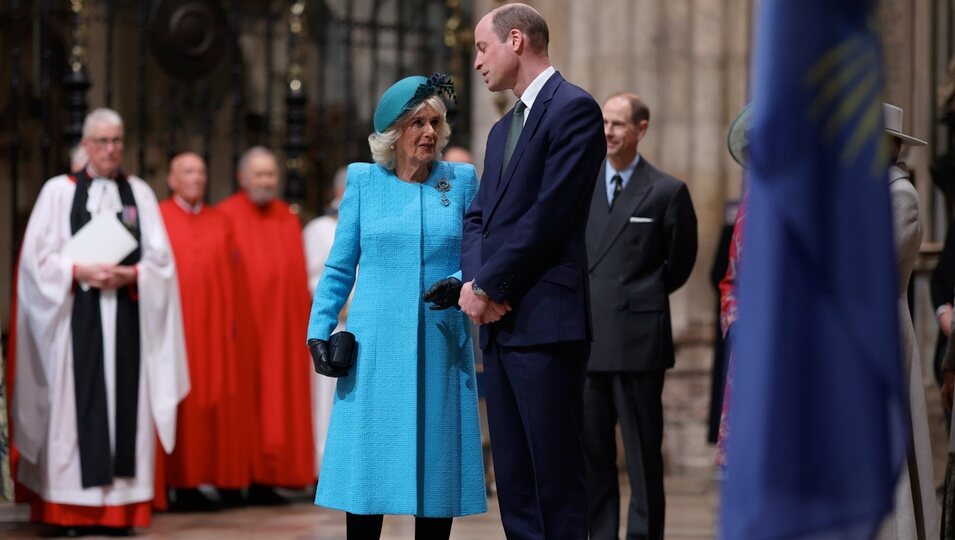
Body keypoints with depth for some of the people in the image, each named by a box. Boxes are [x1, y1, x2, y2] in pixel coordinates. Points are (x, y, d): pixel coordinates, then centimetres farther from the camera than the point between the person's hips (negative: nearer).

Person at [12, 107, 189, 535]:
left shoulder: (139, 193, 12)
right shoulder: (58, 191, 6)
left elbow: (160, 259, 7)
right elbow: (38, 258, 0)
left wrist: (130, 274, -11)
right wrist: (81, 271, -14)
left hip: (127, 315, 2)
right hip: (76, 314, -2)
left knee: (124, 399, -2)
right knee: (77, 400, -6)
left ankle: (123, 504, -1)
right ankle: (72, 509, -4)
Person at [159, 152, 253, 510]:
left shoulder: (220, 223, 14)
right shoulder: (157, 219, 1)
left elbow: (233, 277, 13)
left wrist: (235, 319, 5)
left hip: (216, 328, 4)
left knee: (221, 405, 3)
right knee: (181, 408, -4)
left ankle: (224, 476, 8)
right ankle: (183, 484, -3)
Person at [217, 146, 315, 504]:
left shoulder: (287, 219, 14)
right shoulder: (226, 217, -3)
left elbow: (298, 275, 15)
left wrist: (302, 320, 8)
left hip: (282, 324, 5)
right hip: (244, 325, -5)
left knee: (279, 401, 3)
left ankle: (266, 478, 7)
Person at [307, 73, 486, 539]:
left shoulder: (461, 181, 7)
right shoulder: (363, 180, 5)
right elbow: (339, 267, 7)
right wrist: (320, 329, -1)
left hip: (441, 346, 1)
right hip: (375, 345, -1)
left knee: (437, 461, 2)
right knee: (367, 463, -1)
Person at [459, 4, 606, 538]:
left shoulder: (574, 108, -6)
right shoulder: (503, 129, 22)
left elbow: (549, 213, -14)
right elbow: (479, 216, 18)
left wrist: (488, 287, -11)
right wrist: (473, 281, -2)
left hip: (545, 320, -9)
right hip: (500, 322, 9)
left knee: (557, 478, -7)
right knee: (514, 479, 8)